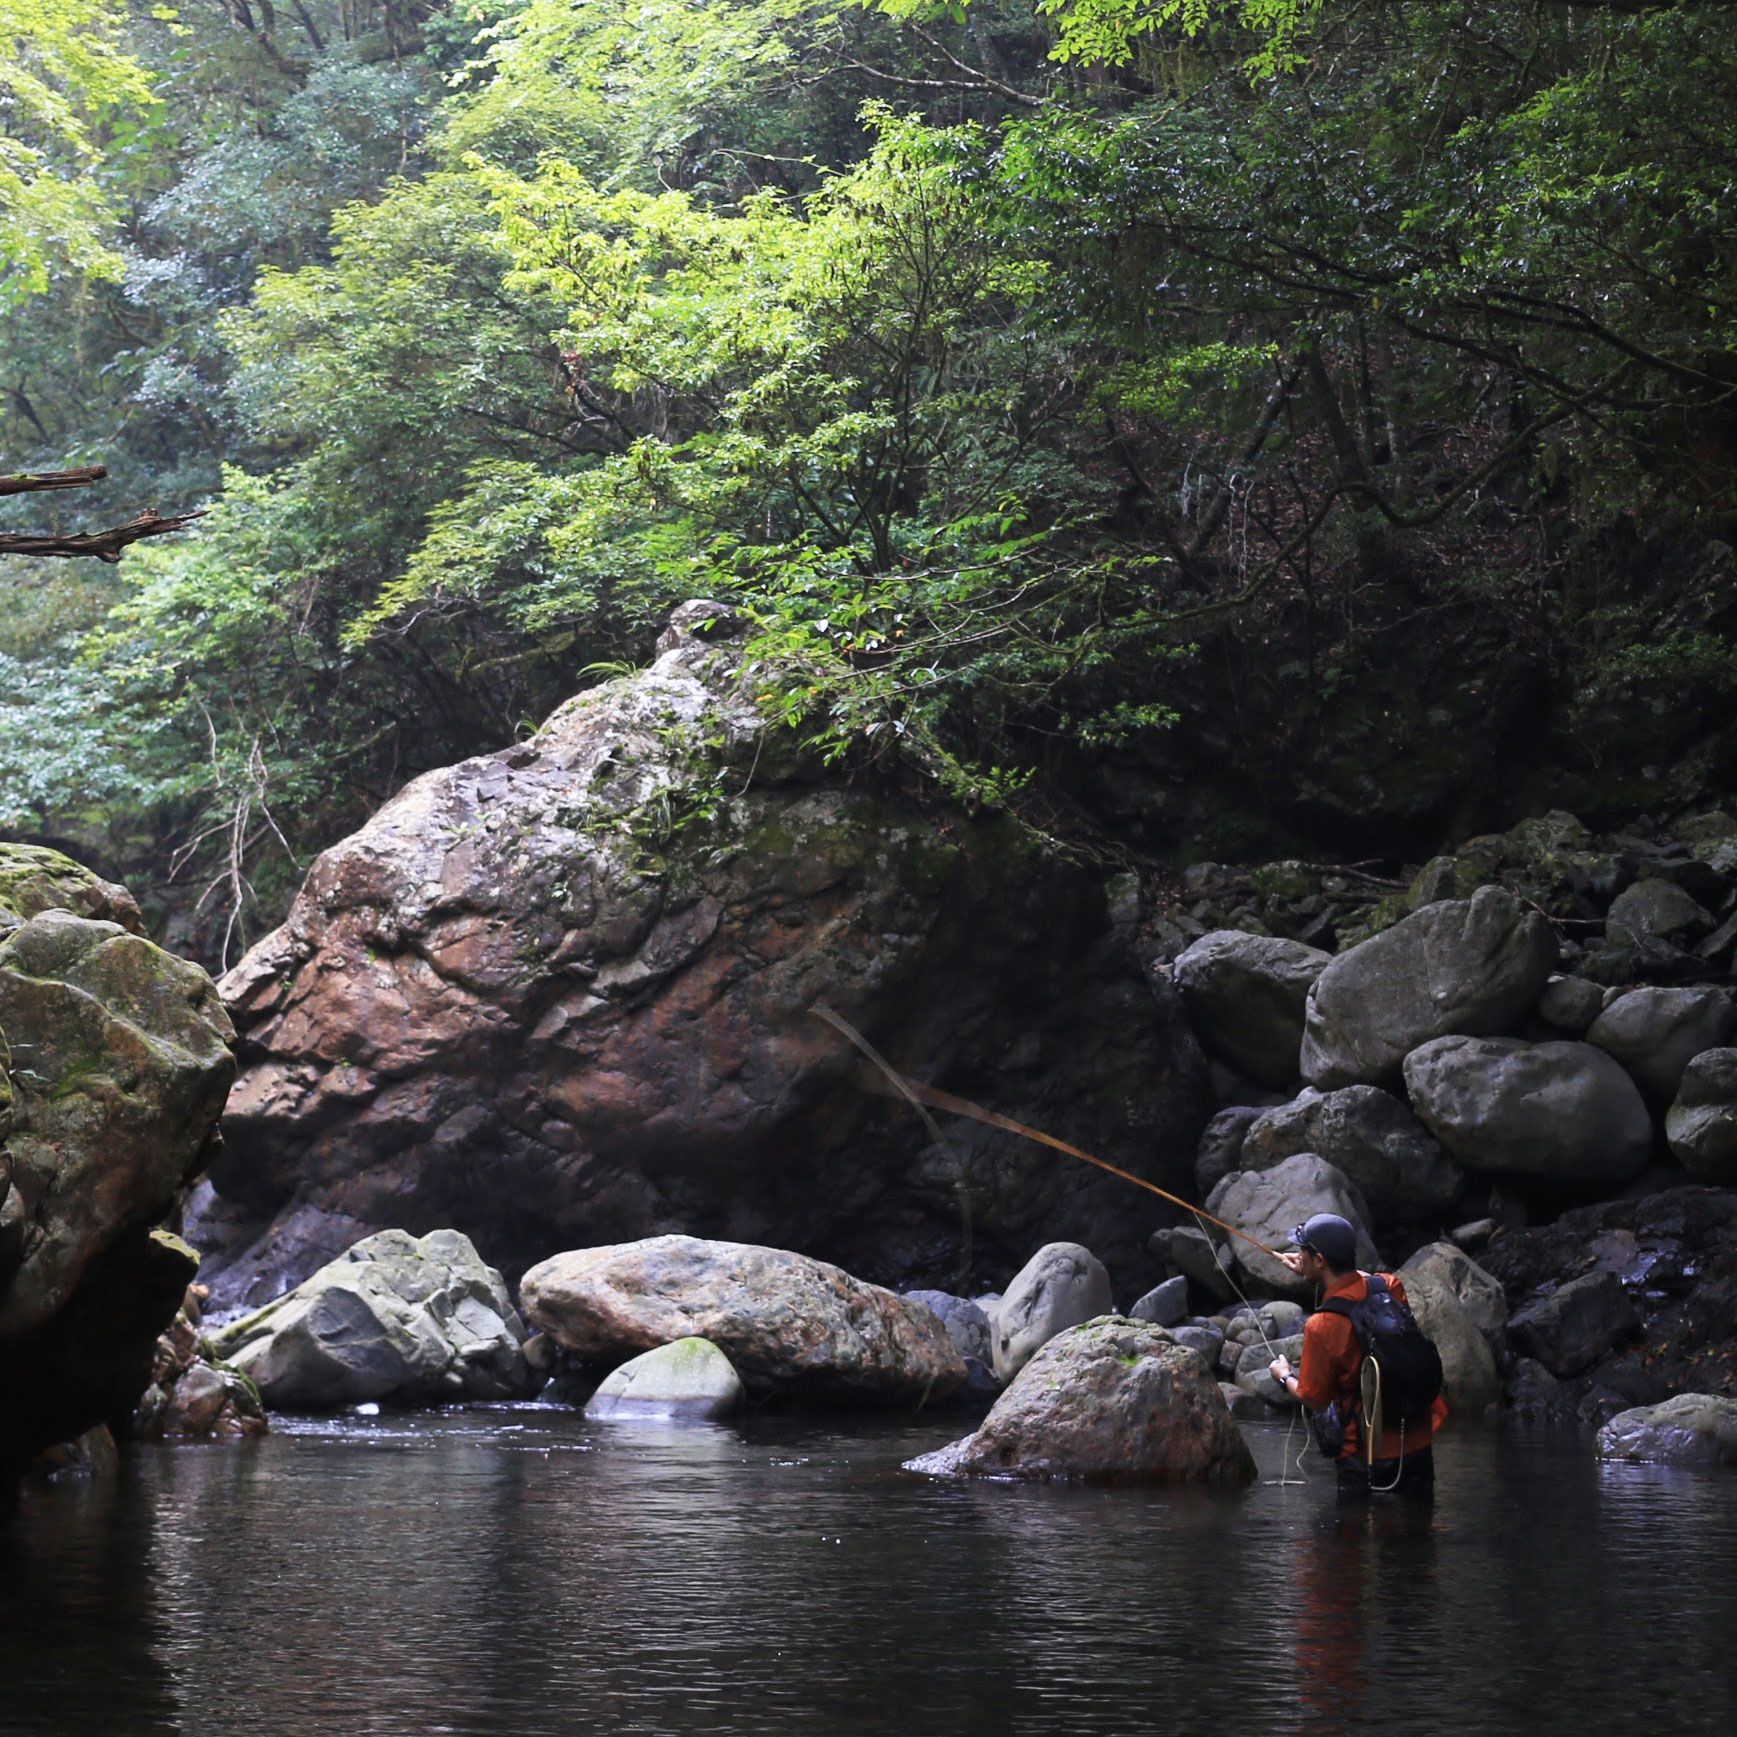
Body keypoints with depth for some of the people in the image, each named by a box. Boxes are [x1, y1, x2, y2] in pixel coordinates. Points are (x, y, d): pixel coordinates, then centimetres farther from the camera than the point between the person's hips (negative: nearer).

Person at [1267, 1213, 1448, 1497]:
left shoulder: (1321, 1326, -22)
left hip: (1368, 1455, -6)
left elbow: (1314, 1400, -10)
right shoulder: (1390, 1287, -6)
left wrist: (1284, 1377, 10)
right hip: (1418, 1444, 6)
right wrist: (1311, 1273, 31)